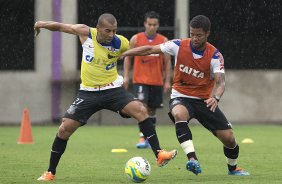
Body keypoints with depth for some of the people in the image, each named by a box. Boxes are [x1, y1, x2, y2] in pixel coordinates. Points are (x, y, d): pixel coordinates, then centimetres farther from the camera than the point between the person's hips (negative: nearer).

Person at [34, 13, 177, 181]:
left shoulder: (121, 43, -12)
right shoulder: (86, 33, -11)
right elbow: (60, 27, 1)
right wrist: (43, 24, -5)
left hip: (112, 90, -1)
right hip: (88, 92, 1)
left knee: (141, 111, -25)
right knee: (65, 129, -5)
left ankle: (159, 155, -20)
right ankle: (50, 173, 11)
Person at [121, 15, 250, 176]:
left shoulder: (215, 55, -14)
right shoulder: (179, 46, -10)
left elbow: (220, 81, -24)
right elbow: (150, 49, -5)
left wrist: (215, 98, -46)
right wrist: (122, 54, -10)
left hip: (204, 100, 1)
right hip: (181, 97, -1)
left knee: (229, 138, -4)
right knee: (179, 114, -38)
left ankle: (233, 168, 30)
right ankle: (193, 160, -45)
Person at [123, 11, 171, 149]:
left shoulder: (164, 41, 2)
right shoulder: (136, 39, 0)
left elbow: (167, 62, 5)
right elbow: (128, 57, 7)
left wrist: (167, 81, 0)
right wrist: (126, 76, -1)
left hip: (157, 81, 2)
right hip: (140, 80, -2)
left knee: (152, 110, 9)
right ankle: (142, 137, -20)